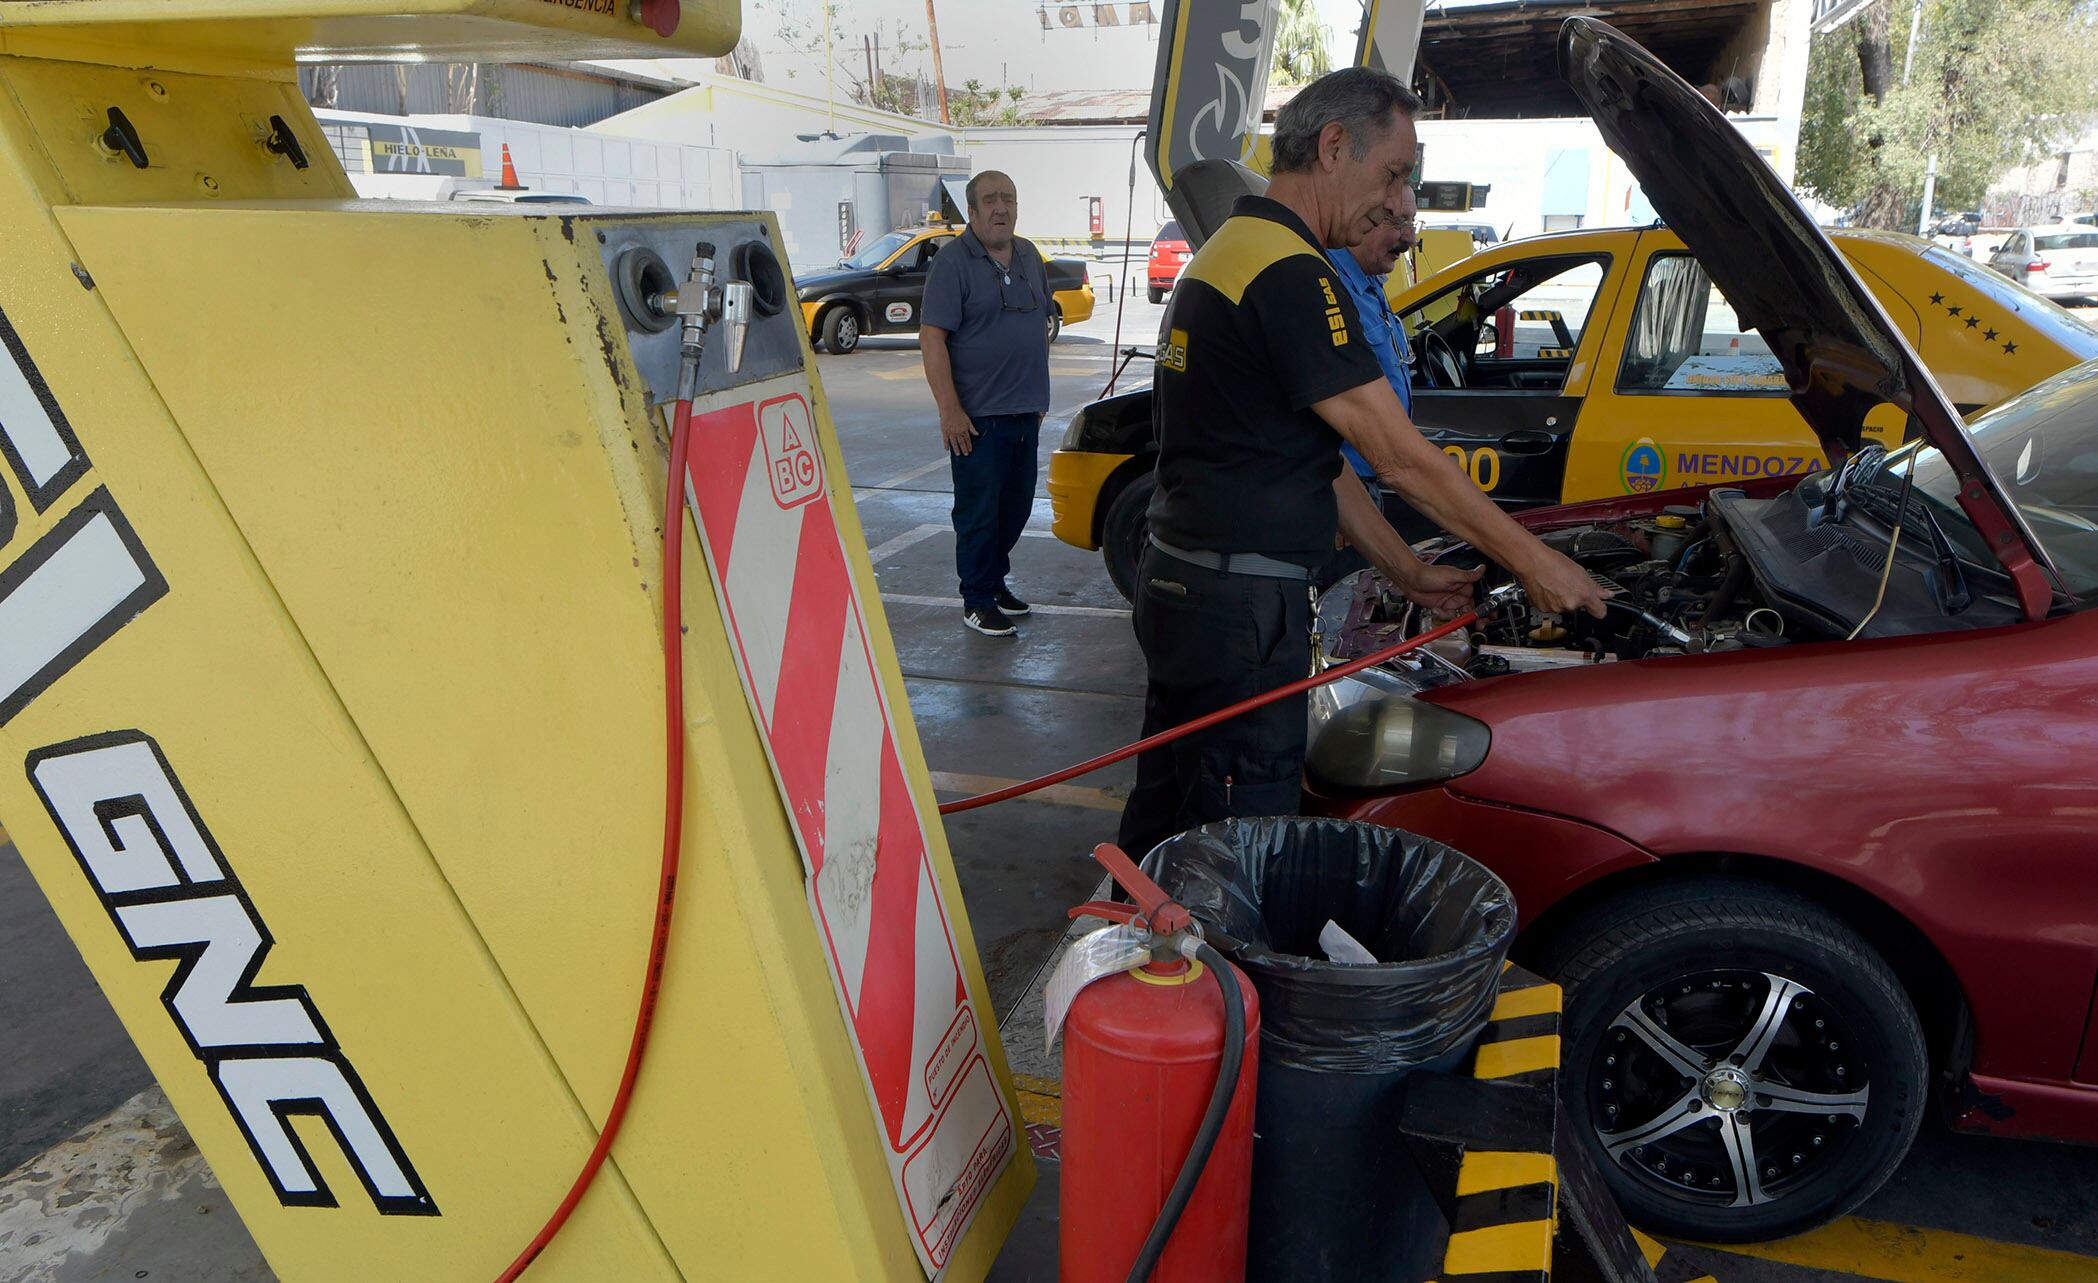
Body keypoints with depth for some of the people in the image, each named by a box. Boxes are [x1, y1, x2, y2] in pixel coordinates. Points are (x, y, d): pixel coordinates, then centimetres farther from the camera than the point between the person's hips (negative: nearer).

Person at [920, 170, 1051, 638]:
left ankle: (995, 580, 30)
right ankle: (978, 601, 9)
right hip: (977, 415, -7)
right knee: (978, 510, -1)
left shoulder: (1029, 256, 12)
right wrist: (950, 410, -19)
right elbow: (932, 337, -15)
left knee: (1016, 506, 14)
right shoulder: (953, 261, -9)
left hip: (1025, 411, 7)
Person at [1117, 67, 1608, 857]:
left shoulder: (1227, 252, 17)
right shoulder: (1291, 275, -16)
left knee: (1168, 819, 21)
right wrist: (1532, 562, -7)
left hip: (1179, 578, 10)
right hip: (1241, 603, -10)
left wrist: (1409, 572, 16)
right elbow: (1399, 457, -17)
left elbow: (1312, 455, 17)